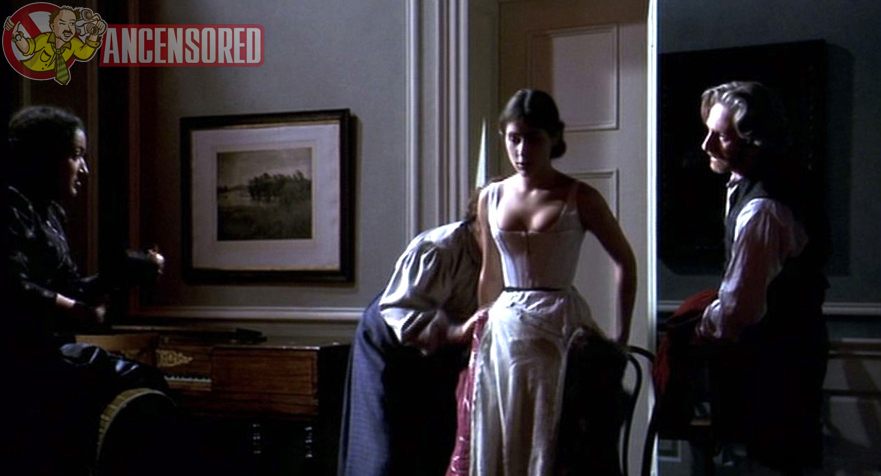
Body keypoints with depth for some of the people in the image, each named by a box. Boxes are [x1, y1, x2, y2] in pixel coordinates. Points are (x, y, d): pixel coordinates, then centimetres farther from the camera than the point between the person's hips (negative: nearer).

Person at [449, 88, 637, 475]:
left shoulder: (580, 198, -3)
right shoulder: (491, 199, 8)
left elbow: (625, 261, 5)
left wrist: (621, 336, 3)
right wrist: (482, 332, 18)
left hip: (559, 330, -4)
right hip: (503, 331, 4)